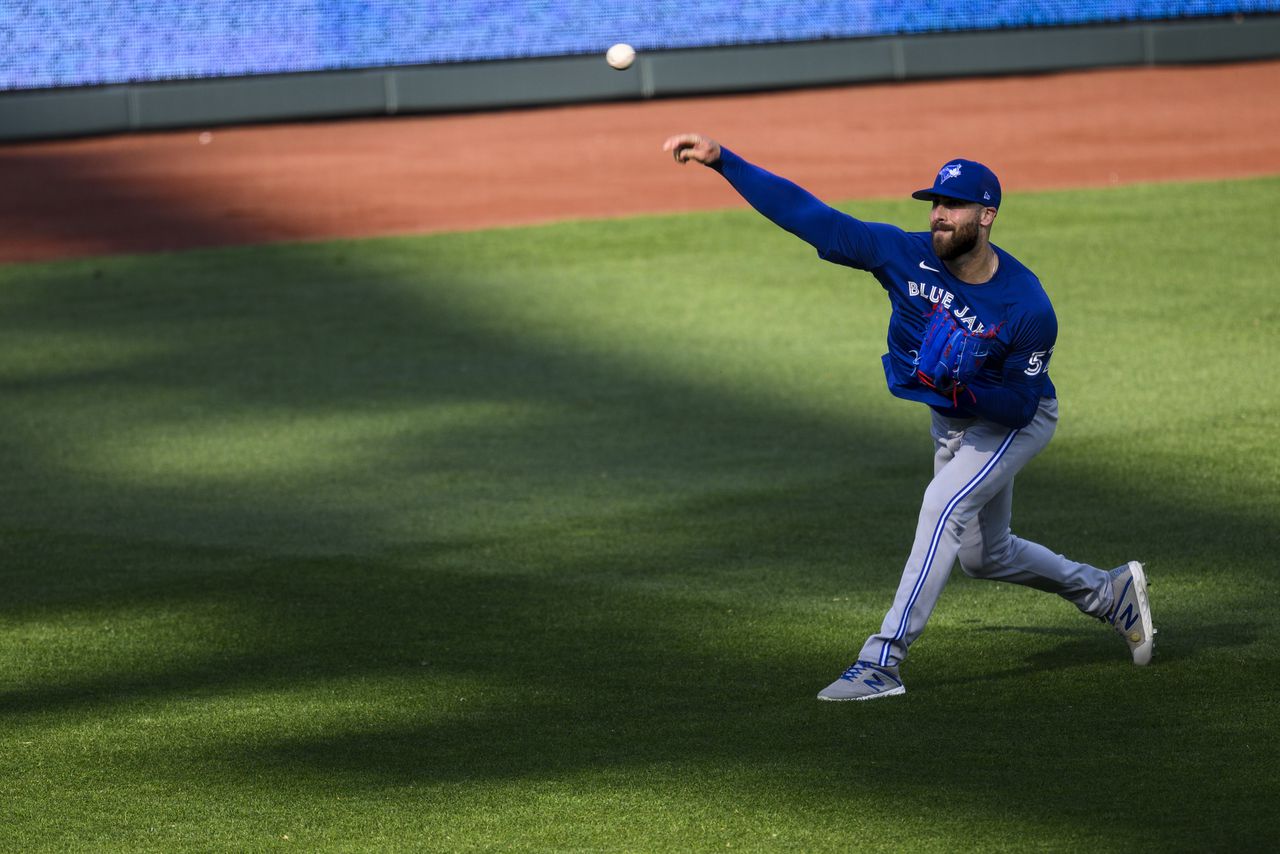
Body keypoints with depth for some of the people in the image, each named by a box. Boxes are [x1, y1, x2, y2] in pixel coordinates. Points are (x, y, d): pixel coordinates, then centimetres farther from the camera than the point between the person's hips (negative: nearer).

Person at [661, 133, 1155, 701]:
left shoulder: (1028, 307, -31)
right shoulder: (906, 255, -22)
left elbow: (1019, 406, -24)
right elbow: (810, 216, -25)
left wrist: (961, 388, -43)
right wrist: (722, 160, -32)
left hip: (1014, 421, -7)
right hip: (951, 420, 7)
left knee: (943, 506, -27)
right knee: (982, 555, 18)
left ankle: (883, 662, -28)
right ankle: (1106, 593, 40)